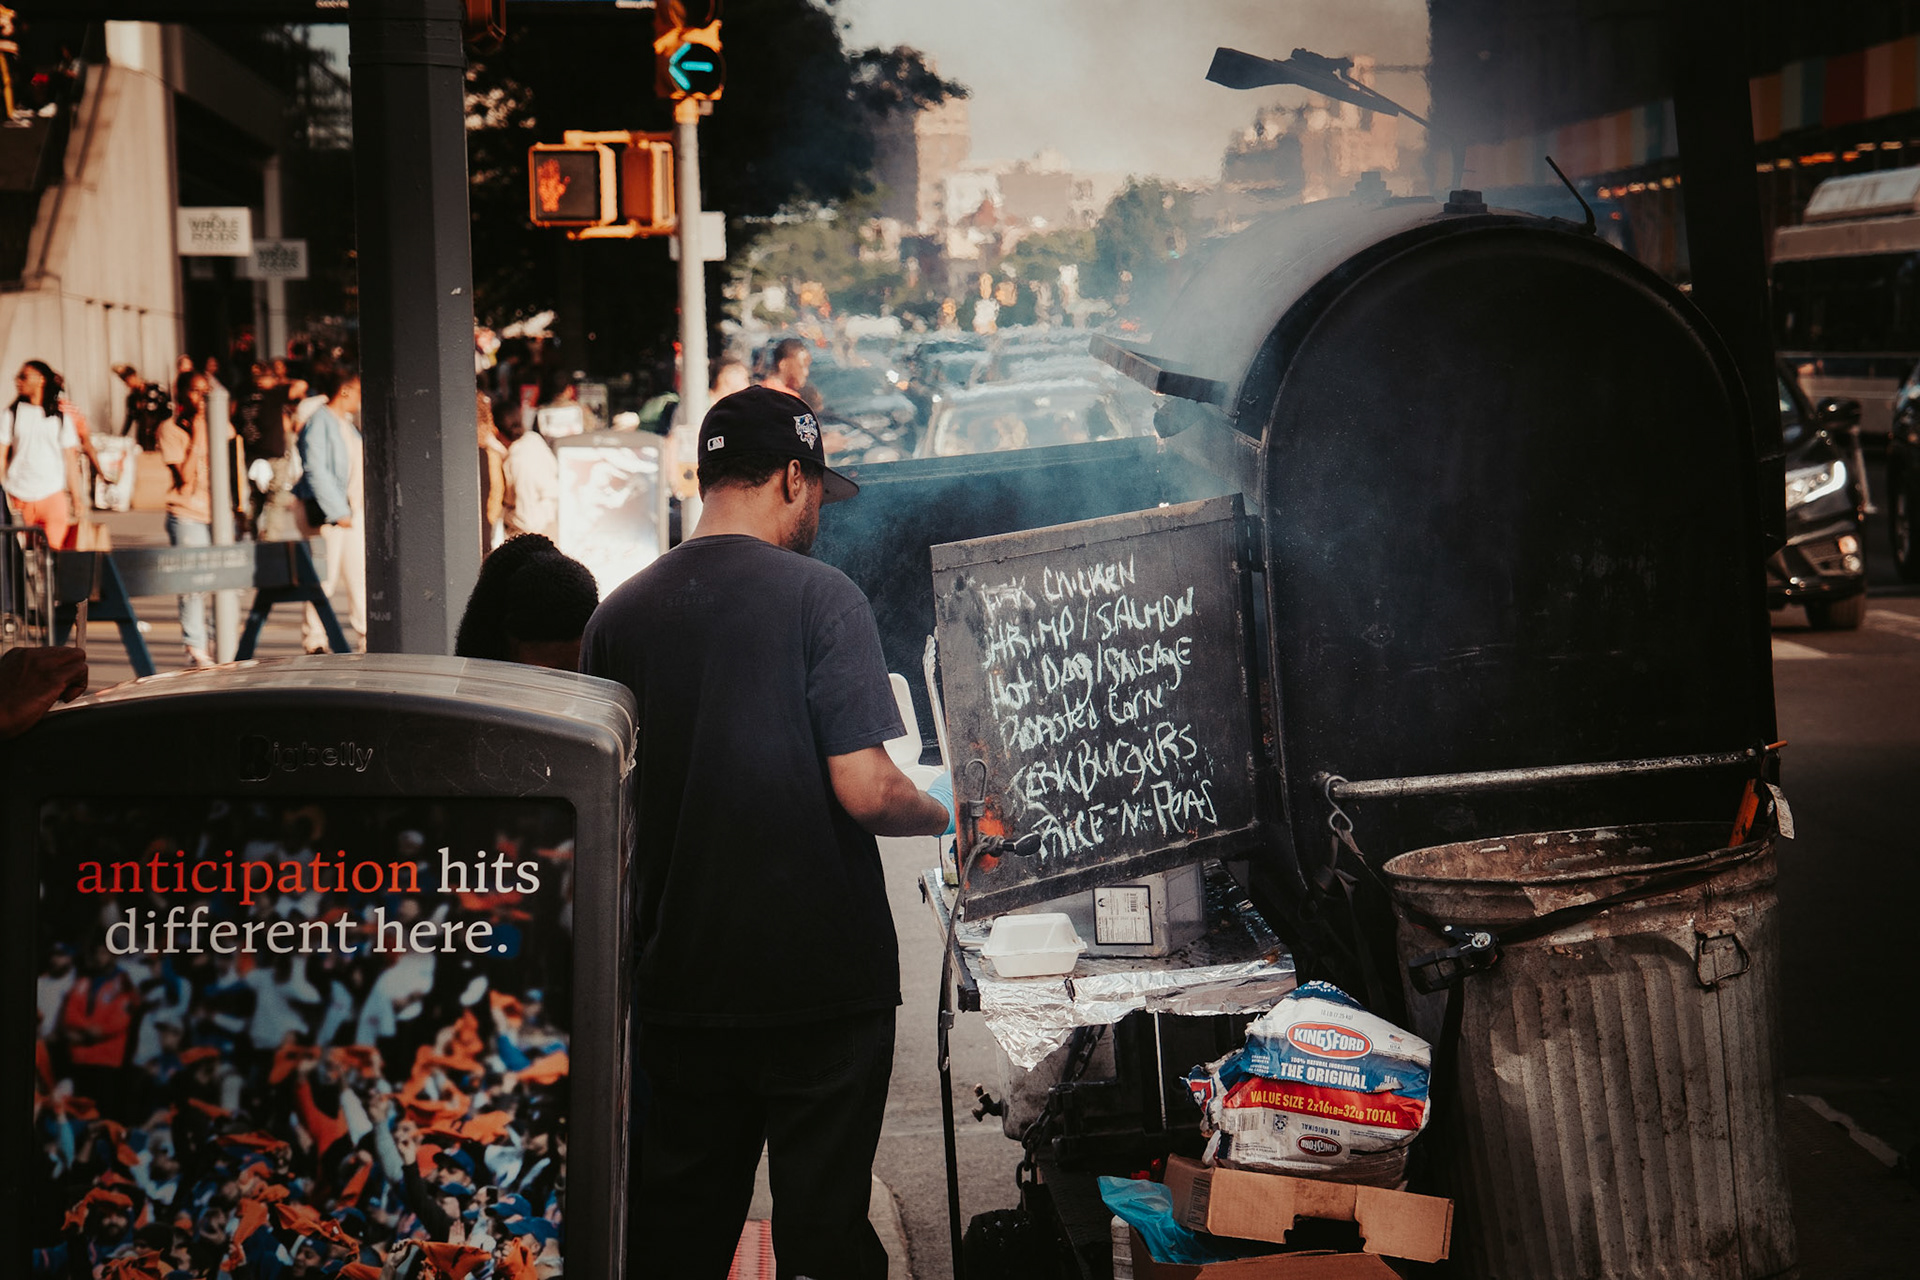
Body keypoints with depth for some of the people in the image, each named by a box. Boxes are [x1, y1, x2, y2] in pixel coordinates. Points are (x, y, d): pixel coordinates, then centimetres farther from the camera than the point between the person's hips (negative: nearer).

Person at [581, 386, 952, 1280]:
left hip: (678, 981, 4)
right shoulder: (820, 596, -10)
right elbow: (864, 791, -16)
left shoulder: (619, 615, 3)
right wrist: (943, 812, 4)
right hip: (822, 979, -4)